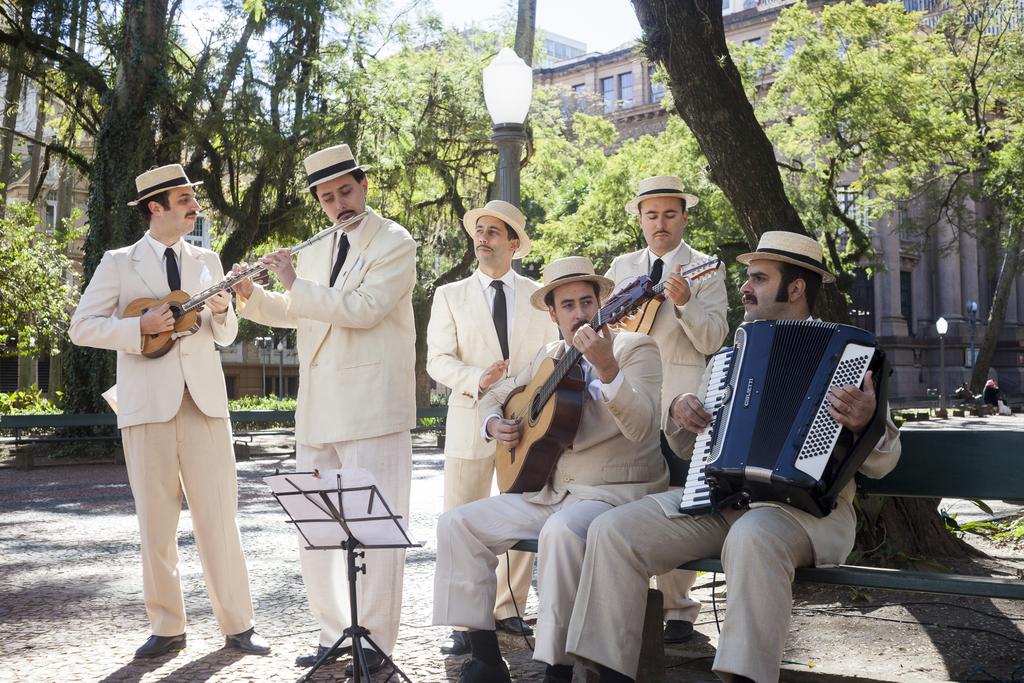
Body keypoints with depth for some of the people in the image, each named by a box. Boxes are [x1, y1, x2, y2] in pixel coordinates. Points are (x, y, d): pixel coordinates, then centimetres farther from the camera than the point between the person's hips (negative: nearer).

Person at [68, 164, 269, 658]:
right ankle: (167, 628, 13)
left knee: (219, 515, -1)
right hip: (148, 404, -2)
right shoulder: (119, 264, 7)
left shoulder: (207, 262, 16)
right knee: (156, 520, 3)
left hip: (204, 398, 2)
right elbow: (82, 327, 1)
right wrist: (140, 327, -13)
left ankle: (237, 625, 6)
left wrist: (221, 311, -4)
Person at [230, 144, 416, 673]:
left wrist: (296, 283, -13)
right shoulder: (315, 253, 19)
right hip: (317, 414, 7)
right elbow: (294, 313, 30)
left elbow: (363, 308, -17)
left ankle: (375, 645, 4)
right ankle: (334, 634, 23)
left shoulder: (394, 243, -3)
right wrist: (250, 294, 13)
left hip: (372, 410, -7)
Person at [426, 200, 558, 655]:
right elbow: (438, 360, -2)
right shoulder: (451, 296, 7)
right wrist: (477, 379, -20)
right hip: (471, 422, -1)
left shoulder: (538, 297, 11)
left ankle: (507, 610, 21)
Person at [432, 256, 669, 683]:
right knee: (456, 524, -6)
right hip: (549, 491, 7)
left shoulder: (635, 348, -4)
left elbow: (640, 427, -21)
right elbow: (496, 395, 29)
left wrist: (607, 368, -36)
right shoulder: (549, 357, 15)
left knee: (562, 531, -39)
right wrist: (494, 424, 6)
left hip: (617, 490, -7)